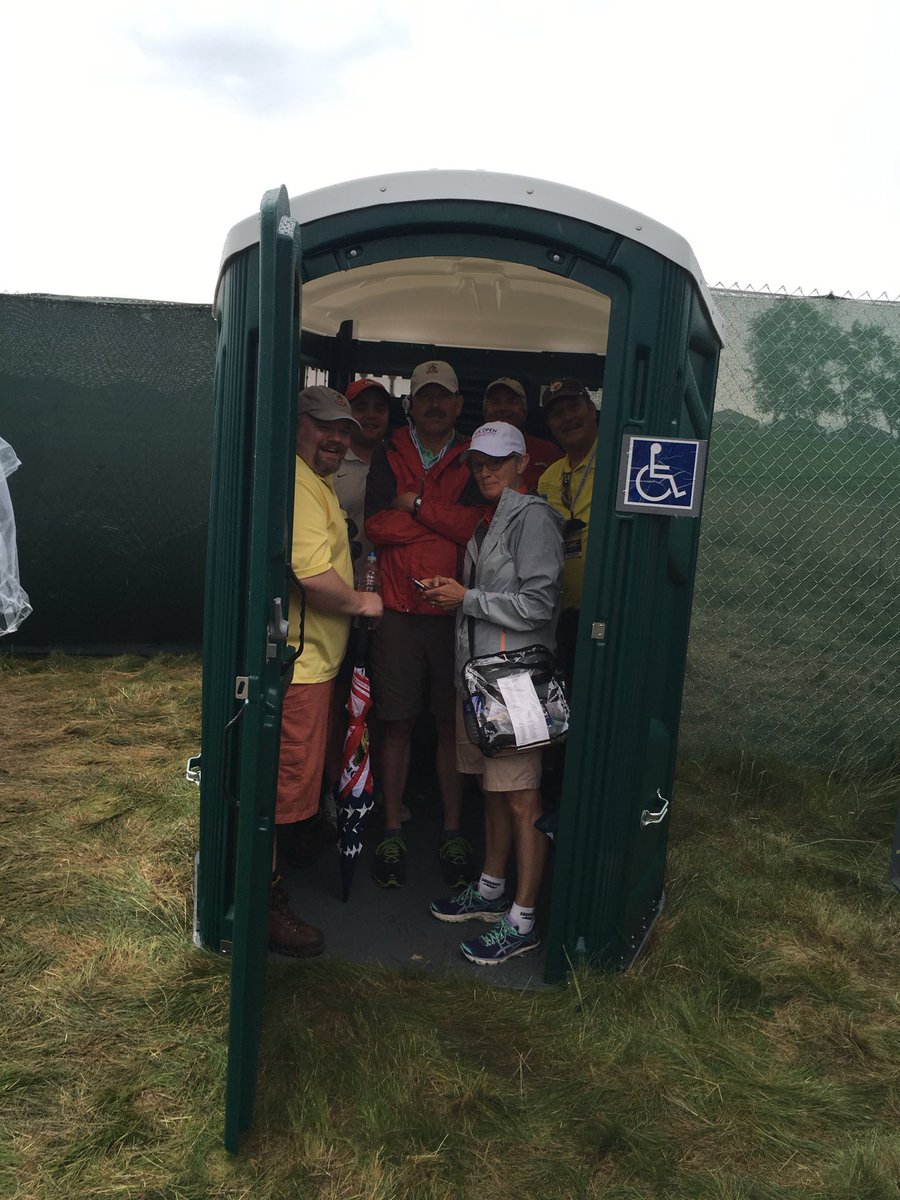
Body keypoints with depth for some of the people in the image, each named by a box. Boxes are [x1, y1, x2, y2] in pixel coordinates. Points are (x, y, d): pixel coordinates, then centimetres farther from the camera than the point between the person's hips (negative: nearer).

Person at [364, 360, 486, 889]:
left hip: (455, 611, 0)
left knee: (453, 724, 6)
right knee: (397, 723, 5)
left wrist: (418, 505, -8)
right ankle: (393, 831, 19)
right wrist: (452, 525, -8)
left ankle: (453, 831, 20)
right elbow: (377, 524, -7)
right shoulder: (389, 457, 9)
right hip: (399, 610, 0)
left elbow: (483, 527, -9)